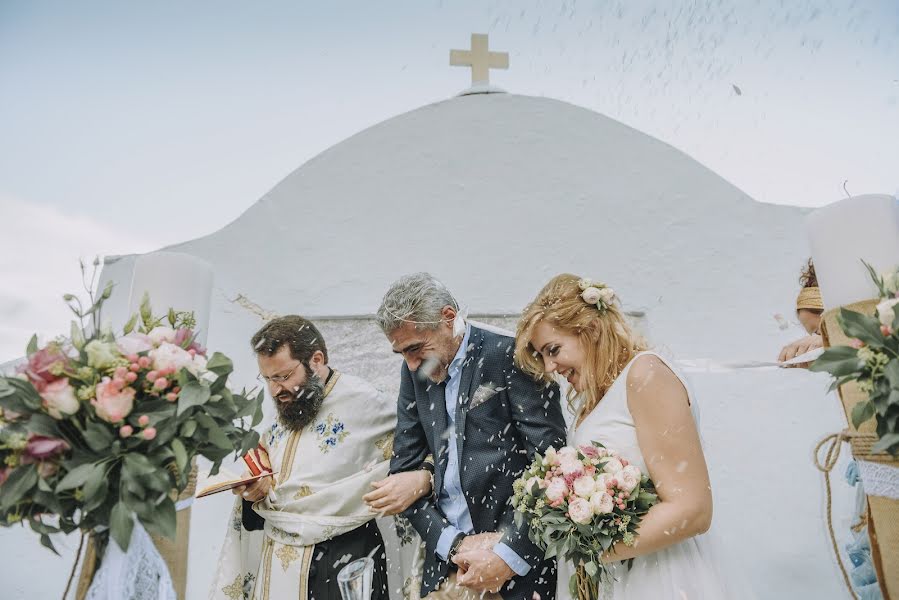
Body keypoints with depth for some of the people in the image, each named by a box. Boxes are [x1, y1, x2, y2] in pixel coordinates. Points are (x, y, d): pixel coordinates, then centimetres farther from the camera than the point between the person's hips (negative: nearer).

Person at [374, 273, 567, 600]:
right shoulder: (415, 371, 2)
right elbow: (403, 469, 4)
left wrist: (508, 555, -16)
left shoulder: (511, 356, -14)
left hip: (517, 561, -4)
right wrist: (453, 544, -7)